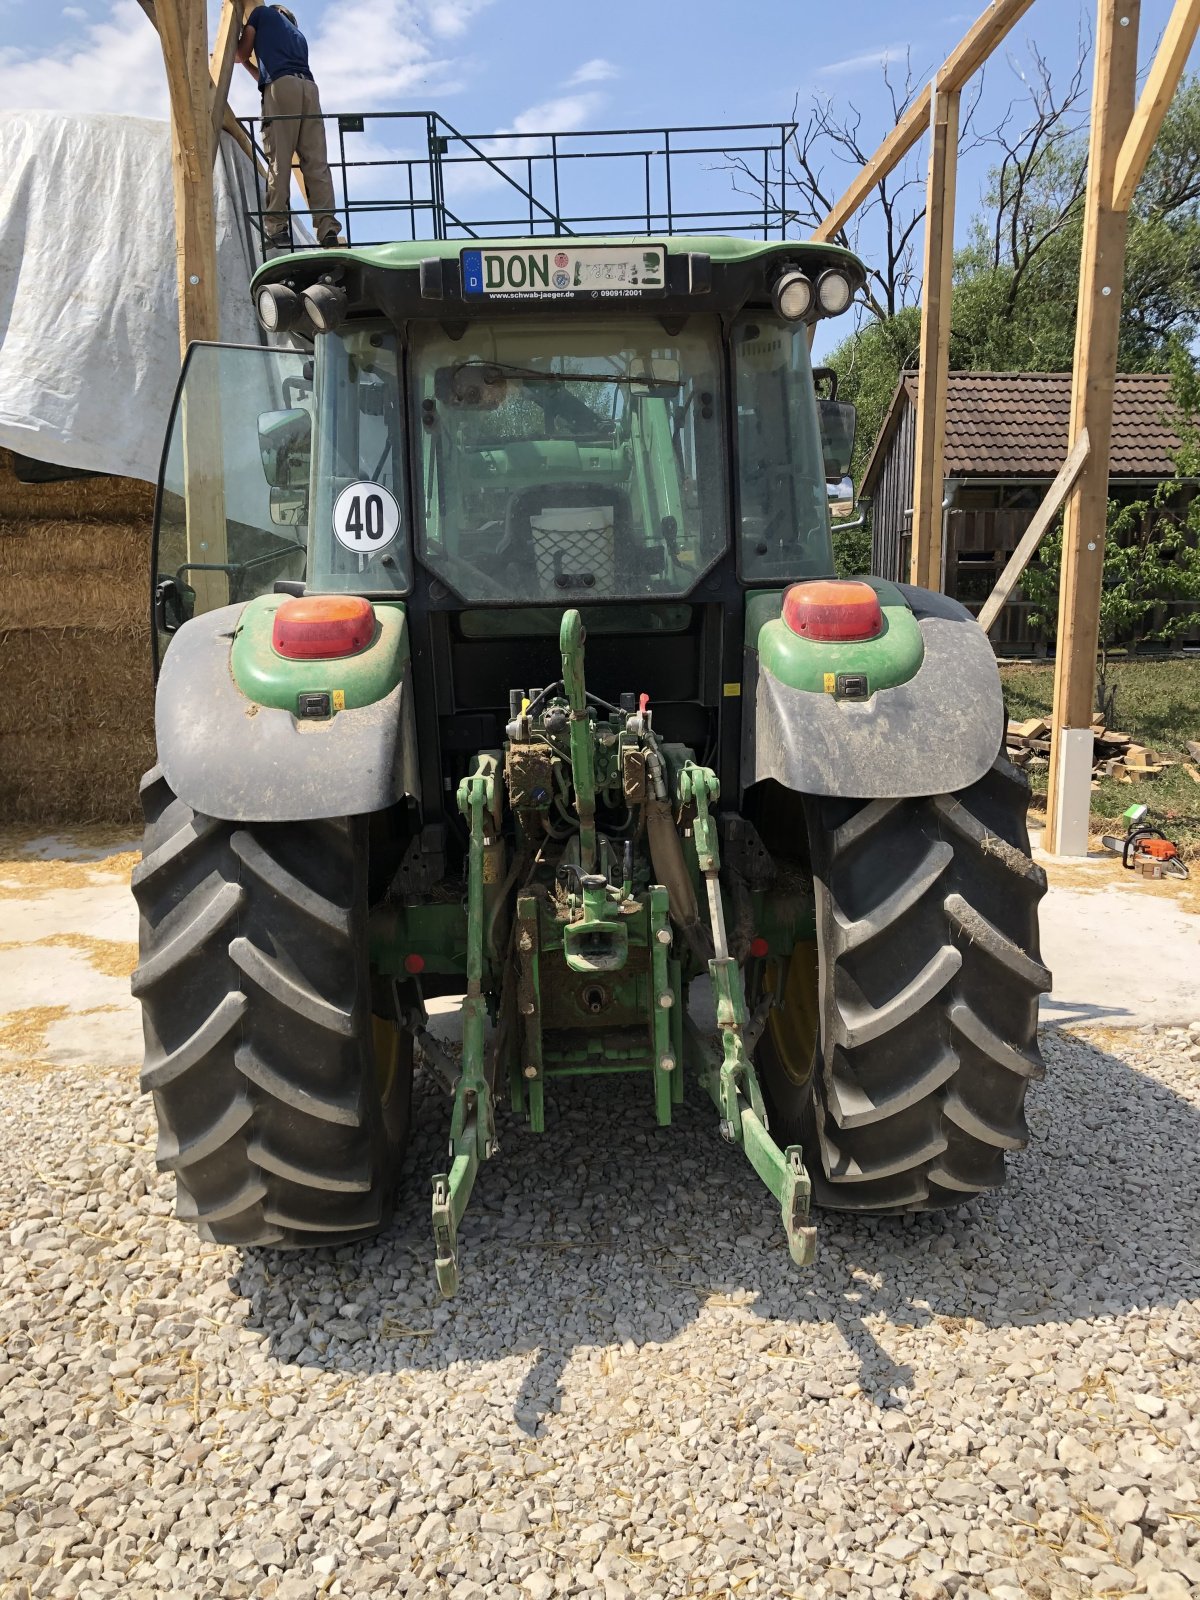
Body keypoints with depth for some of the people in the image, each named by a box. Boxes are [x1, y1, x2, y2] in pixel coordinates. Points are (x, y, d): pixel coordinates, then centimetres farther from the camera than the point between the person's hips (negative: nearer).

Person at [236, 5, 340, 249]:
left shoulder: (263, 13, 23)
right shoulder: (299, 35, 37)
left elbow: (242, 54, 23)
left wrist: (239, 44, 44)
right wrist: (248, 65, 50)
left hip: (281, 87, -5)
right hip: (308, 86, 5)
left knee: (278, 160, -10)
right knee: (316, 163, -5)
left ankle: (277, 228, -18)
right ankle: (328, 228, -18)